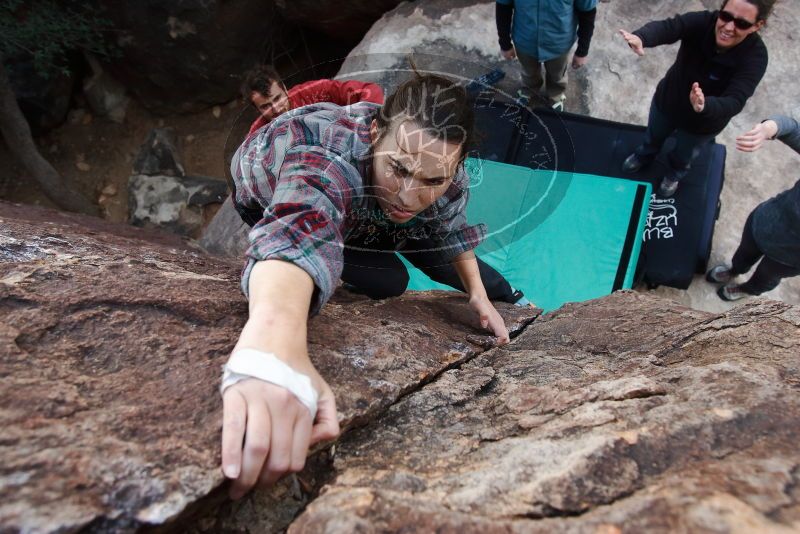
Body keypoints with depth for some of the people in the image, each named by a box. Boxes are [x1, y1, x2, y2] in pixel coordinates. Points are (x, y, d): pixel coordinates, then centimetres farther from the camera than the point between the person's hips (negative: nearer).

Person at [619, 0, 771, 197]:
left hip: (702, 123, -1)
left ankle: (675, 173, 63)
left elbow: (735, 101, -45)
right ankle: (644, 156, 66)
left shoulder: (755, 57, -34)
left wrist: (704, 106, -68)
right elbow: (666, 26, -49)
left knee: (684, 155, 28)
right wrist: (639, 38, -73)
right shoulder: (703, 21, -30)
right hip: (667, 101, 1)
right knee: (653, 136, 31)